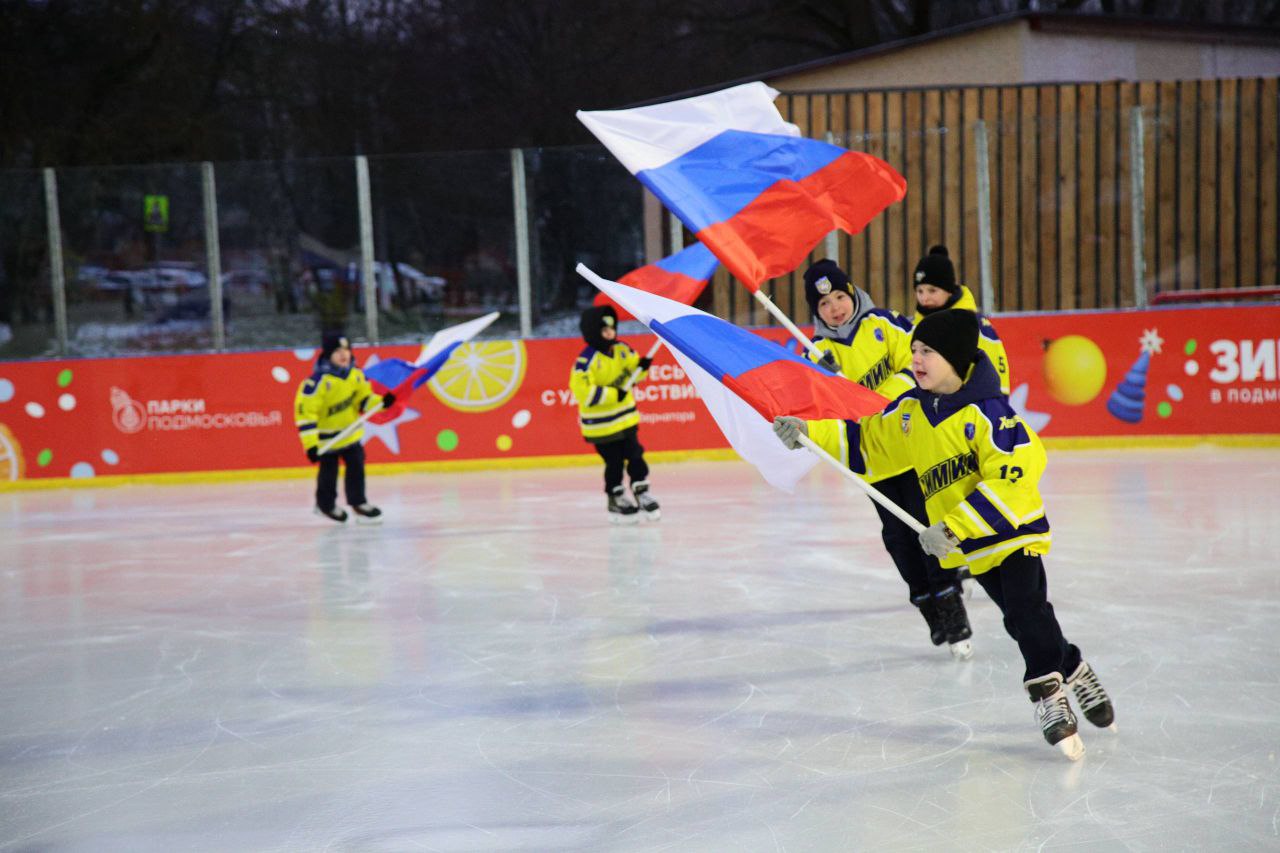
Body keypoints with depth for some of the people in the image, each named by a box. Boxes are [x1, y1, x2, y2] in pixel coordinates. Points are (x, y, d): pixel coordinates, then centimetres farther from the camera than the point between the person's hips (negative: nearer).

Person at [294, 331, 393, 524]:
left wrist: (381, 402, -15)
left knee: (356, 466, 5)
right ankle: (326, 504, 32)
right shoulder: (318, 381, -26)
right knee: (328, 471, 10)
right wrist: (311, 443, -27)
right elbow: (305, 411, -25)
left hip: (350, 433, 5)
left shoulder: (356, 374, -6)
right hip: (326, 436, -5)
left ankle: (358, 502, 21)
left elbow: (363, 399, 6)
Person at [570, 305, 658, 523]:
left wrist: (642, 366, -12)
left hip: (625, 417, 6)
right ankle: (616, 499, 21)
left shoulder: (621, 349, -1)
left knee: (635, 455, 8)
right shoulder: (587, 360, -22)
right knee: (614, 462, 4)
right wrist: (613, 394, -26)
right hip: (601, 423, -6)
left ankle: (641, 491, 22)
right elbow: (582, 390, -28)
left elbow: (633, 369, 13)